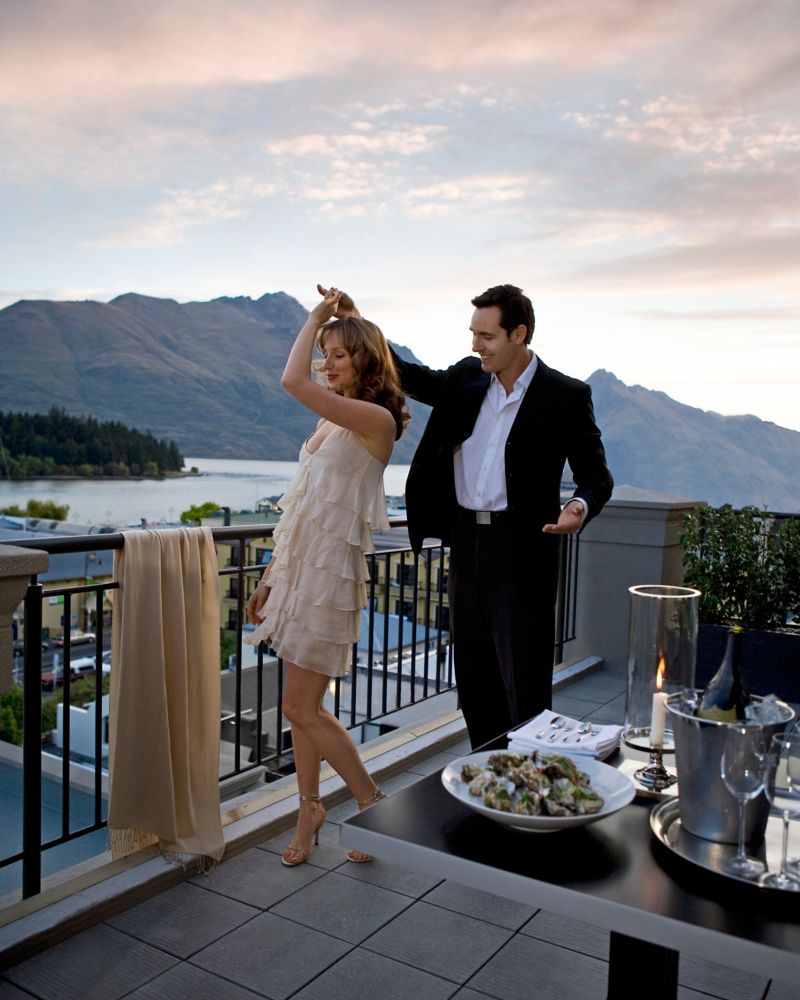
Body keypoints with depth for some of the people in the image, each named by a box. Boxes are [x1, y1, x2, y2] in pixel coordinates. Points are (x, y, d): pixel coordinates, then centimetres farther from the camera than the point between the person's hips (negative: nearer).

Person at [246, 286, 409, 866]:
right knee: (305, 705, 13)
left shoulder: (376, 419, -13)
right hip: (301, 565, 8)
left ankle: (374, 804, 15)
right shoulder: (333, 420, 14)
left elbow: (293, 382, -25)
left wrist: (316, 317, -9)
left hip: (330, 569, -8)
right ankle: (309, 813, 27)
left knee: (302, 707, -3)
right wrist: (272, 576, 17)